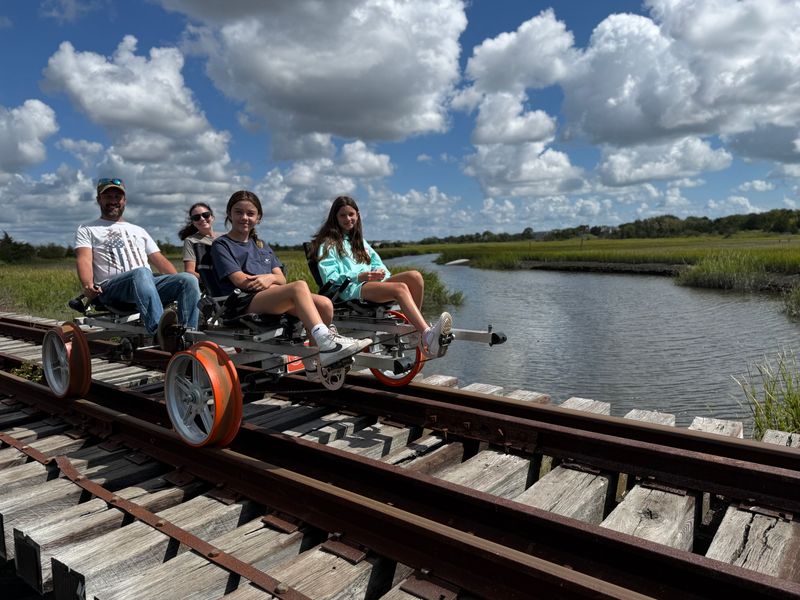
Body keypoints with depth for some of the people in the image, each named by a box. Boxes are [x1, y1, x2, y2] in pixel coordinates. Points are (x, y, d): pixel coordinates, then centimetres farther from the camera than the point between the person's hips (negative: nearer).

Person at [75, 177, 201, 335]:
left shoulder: (138, 231, 34)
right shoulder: (87, 230, 22)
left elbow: (159, 260, 24)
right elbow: (84, 260, 3)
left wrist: (179, 283, 6)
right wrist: (88, 285, -19)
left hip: (150, 283, 4)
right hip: (110, 287, -4)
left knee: (189, 280, -25)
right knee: (141, 273, -40)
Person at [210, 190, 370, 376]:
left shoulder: (262, 246, 28)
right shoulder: (221, 245, 11)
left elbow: (281, 279, 14)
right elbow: (239, 280, -5)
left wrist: (270, 278, -10)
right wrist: (274, 284, -6)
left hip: (273, 297, 6)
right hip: (244, 302, -6)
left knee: (325, 304, -18)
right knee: (300, 286, -33)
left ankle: (312, 363, -13)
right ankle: (326, 343, -44)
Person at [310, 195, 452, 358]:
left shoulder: (360, 241, 31)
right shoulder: (328, 244, 9)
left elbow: (377, 263, 23)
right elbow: (330, 278, -4)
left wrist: (380, 271, -3)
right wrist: (359, 277, -16)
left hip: (374, 283, 7)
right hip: (350, 290, -7)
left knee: (415, 276, -21)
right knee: (400, 288, -34)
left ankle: (415, 327, -21)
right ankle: (428, 336, -50)